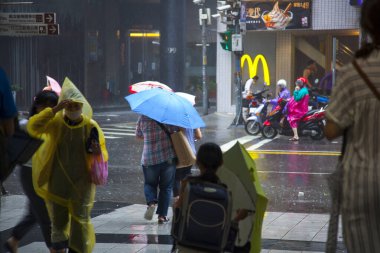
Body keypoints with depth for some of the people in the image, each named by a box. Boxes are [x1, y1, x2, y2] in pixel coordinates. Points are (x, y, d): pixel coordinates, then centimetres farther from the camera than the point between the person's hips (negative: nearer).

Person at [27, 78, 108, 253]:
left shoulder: (91, 126, -3)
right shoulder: (55, 122, -3)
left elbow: (103, 155, 2)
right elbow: (33, 127, -20)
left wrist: (98, 153, -22)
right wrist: (53, 110, -27)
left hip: (82, 184, -1)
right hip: (57, 184, 1)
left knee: (81, 222, -2)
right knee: (58, 221, 13)